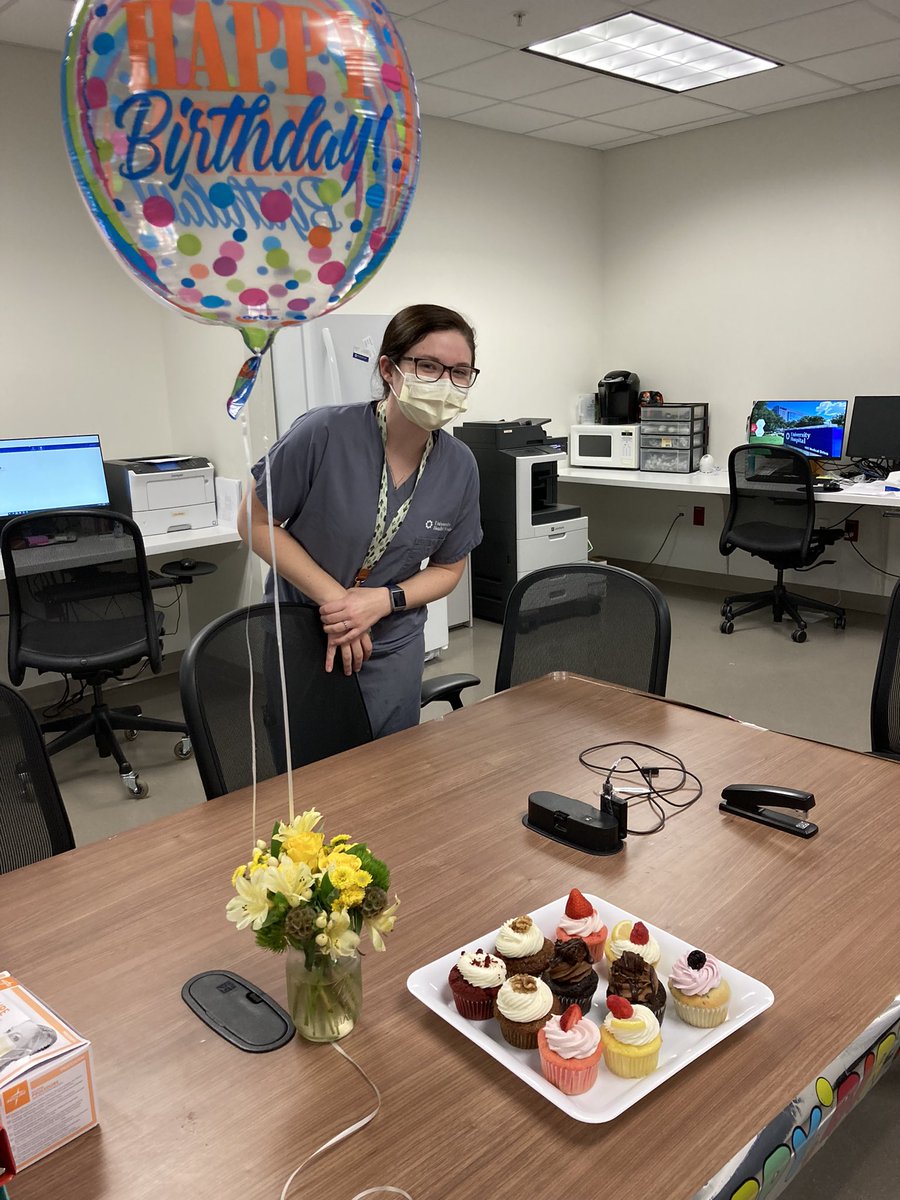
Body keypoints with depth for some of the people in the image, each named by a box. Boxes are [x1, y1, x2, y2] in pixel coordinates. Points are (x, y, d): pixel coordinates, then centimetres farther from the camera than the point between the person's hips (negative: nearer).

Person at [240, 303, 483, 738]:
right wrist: (333, 598, -20)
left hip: (392, 650, 3)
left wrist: (383, 601, -17)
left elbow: (447, 569, 2)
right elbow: (256, 523, -12)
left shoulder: (460, 467, -9)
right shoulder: (323, 434, -22)